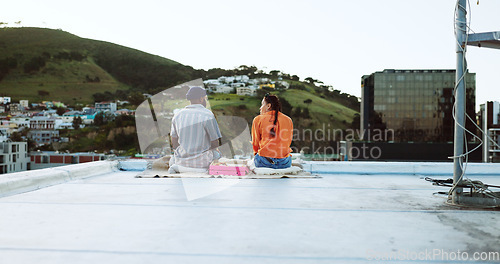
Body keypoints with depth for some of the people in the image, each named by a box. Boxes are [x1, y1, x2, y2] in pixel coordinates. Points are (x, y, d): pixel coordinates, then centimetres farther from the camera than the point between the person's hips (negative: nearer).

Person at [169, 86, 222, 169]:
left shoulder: (178, 115, -1)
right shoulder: (208, 116, -14)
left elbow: (174, 144, 3)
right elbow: (215, 144, -10)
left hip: (182, 161, 4)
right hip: (202, 161, -3)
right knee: (217, 154, 32)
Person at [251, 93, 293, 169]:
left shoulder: (258, 119, -1)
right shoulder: (288, 120, 7)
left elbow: (255, 143, 7)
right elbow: (288, 142, 14)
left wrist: (256, 153, 26)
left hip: (264, 162, -2)